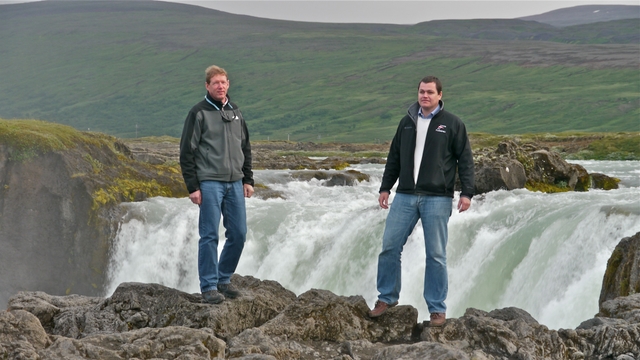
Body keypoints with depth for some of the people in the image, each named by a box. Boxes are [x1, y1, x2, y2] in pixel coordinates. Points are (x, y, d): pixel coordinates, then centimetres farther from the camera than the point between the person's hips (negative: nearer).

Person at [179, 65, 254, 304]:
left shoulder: (235, 113, 15)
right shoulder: (199, 113, -3)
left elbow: (245, 148, 21)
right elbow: (187, 152, -5)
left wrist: (248, 180, 13)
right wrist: (192, 187, -11)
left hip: (235, 183, 6)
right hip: (210, 183, -6)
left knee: (238, 234, 6)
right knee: (209, 236, -6)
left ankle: (224, 279, 20)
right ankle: (209, 287, -1)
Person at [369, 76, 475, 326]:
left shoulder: (452, 124, 1)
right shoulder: (407, 123, 12)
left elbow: (465, 160, -1)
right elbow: (394, 158, 19)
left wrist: (466, 193, -9)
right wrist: (385, 187, 15)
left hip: (437, 199, -4)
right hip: (405, 196, 4)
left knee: (436, 255, 0)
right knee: (389, 247, 1)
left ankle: (437, 308, 7)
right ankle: (387, 297, 17)